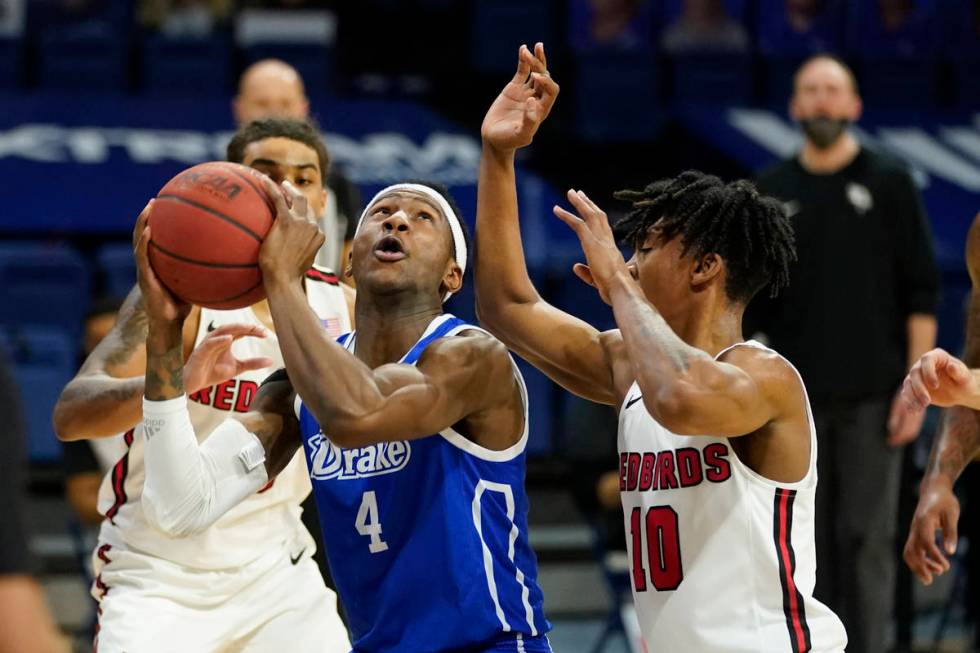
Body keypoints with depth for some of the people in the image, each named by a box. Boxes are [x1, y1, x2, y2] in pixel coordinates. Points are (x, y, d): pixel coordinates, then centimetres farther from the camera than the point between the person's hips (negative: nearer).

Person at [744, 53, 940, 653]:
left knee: (868, 537, -4)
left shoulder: (889, 184, 3)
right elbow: (749, 304, 13)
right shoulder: (772, 192, 9)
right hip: (797, 396, 2)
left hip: (871, 396, -2)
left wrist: (915, 385, -7)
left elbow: (922, 294, 1)